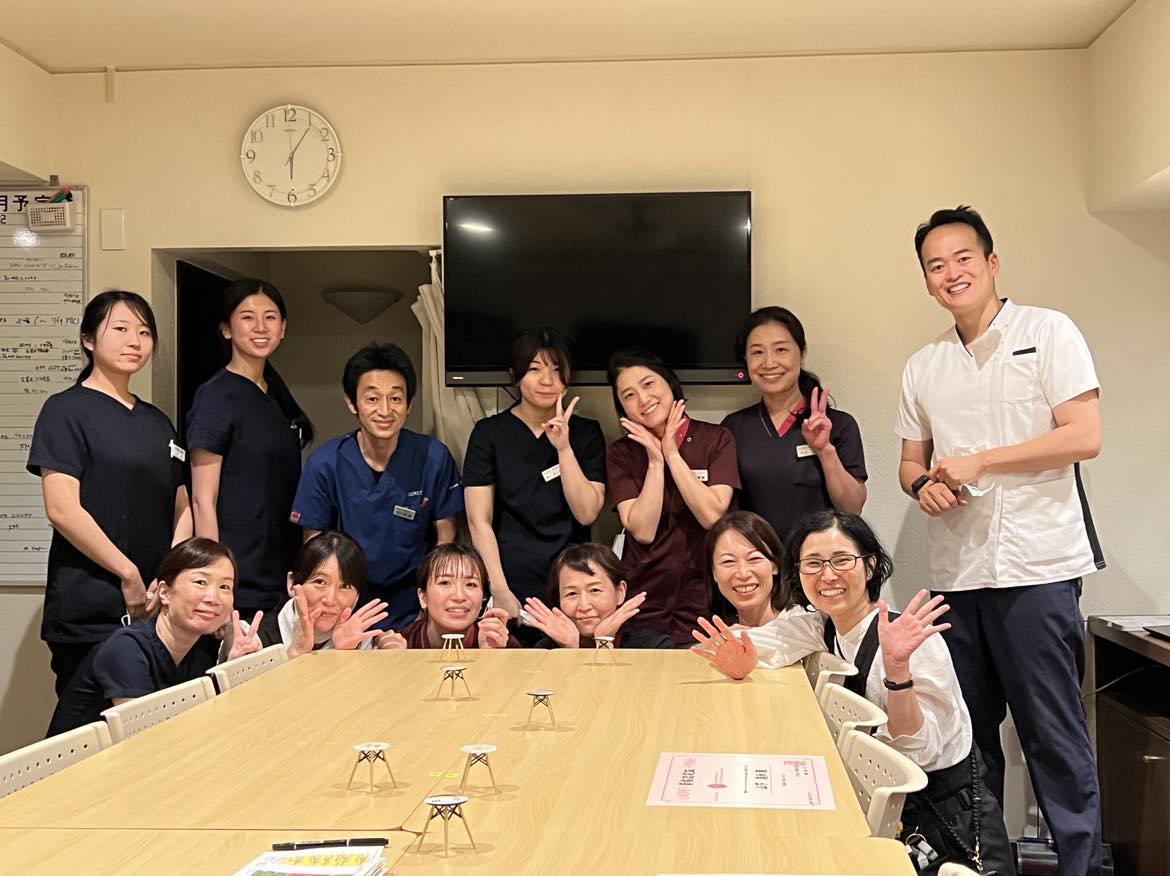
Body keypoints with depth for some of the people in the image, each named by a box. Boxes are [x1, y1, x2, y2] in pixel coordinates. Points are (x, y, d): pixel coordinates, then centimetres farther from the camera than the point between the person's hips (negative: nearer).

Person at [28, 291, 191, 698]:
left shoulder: (158, 421, 17)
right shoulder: (66, 410, -3)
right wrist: (128, 575, -12)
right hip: (89, 615, -6)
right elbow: (62, 509, -13)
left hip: (157, 611, 6)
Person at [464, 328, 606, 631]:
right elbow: (479, 521, -4)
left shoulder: (587, 432, 5)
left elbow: (587, 513, -5)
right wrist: (500, 592, -13)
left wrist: (563, 447, -14)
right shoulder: (489, 433, 1)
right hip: (512, 586, -1)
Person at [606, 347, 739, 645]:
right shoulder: (622, 453, 2)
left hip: (705, 601, 0)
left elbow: (712, 516, -13)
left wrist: (672, 455, -11)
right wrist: (655, 461, -12)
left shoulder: (716, 439, 0)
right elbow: (643, 531, -9)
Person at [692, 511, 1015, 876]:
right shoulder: (823, 626, -2)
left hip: (949, 820, -5)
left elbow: (917, 752, -25)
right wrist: (740, 665, -22)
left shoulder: (914, 640, -21)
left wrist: (897, 669, -39)